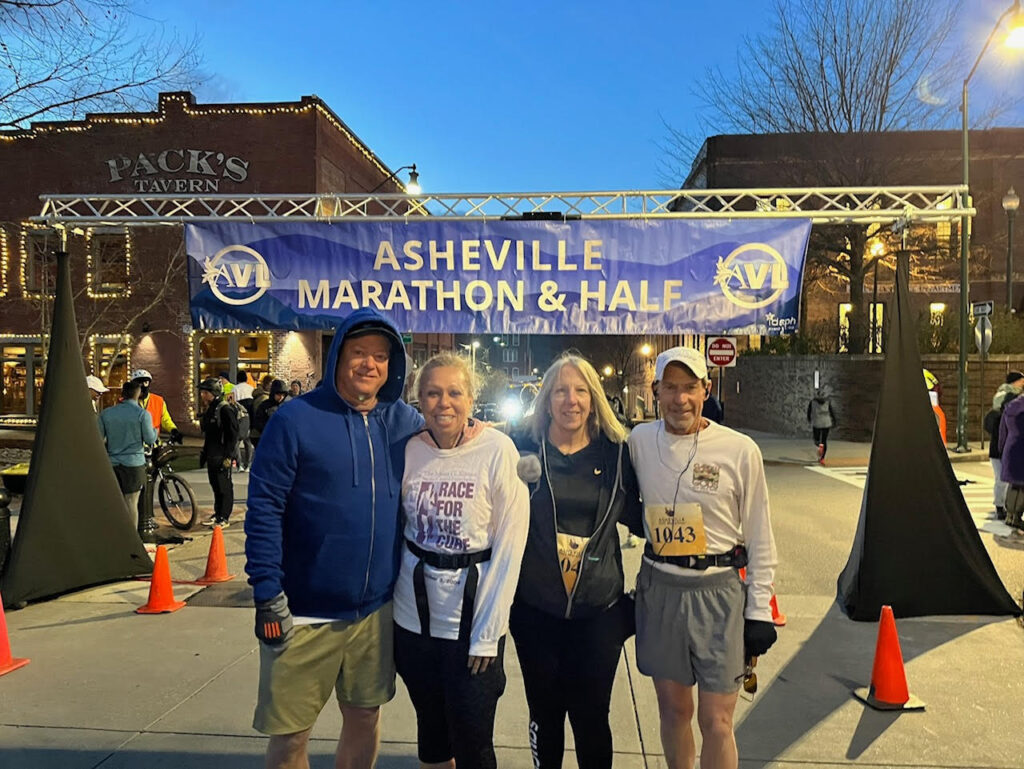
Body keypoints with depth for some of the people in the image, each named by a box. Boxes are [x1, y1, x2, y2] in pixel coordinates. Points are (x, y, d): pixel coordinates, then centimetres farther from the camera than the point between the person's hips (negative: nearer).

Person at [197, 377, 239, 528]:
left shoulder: (225, 409, -15)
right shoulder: (209, 409, 14)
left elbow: (233, 435, -17)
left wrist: (228, 456, -19)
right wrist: (204, 453, 20)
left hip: (222, 456, -9)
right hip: (212, 456, 9)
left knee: (224, 487, -1)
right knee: (215, 485, 15)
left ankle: (224, 518, 6)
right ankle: (217, 514, 25)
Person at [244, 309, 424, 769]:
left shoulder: (405, 422, 2)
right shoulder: (296, 419, -10)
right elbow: (263, 507, -11)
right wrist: (267, 595, -13)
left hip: (376, 611, 4)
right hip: (303, 614, -3)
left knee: (365, 717, 19)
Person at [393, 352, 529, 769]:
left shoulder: (498, 451, -14)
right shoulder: (408, 451, -4)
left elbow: (510, 546, -11)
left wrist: (487, 633, -12)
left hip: (474, 620, -3)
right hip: (415, 617, 3)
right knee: (431, 732, 18)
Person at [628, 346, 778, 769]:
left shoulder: (740, 450, -9)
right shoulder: (639, 440, -1)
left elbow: (759, 537, -2)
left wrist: (759, 612, -1)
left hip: (719, 591, -2)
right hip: (658, 588, 3)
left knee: (716, 721, 3)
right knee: (673, 709, 16)